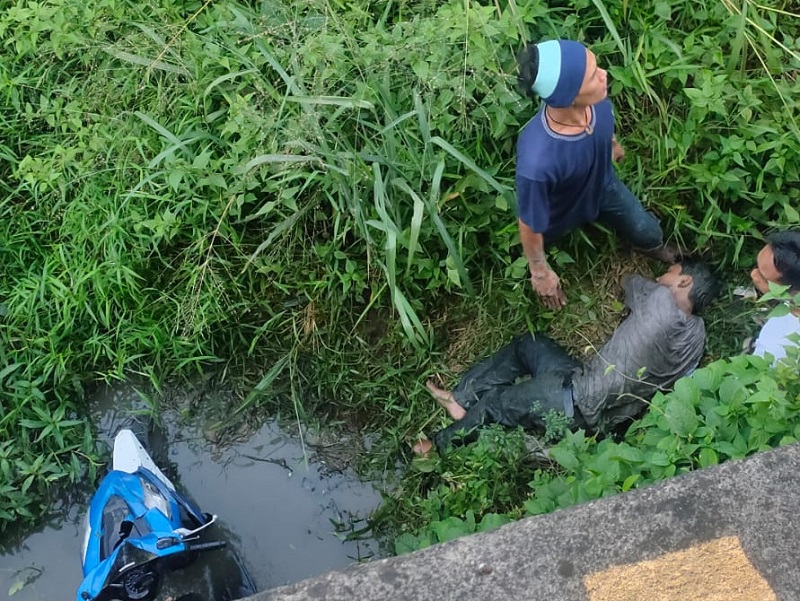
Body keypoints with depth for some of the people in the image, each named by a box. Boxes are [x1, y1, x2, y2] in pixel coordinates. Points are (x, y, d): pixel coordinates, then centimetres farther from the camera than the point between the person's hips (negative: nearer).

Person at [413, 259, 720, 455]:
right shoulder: (698, 334, 0)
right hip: (604, 413, 9)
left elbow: (631, 282, 2)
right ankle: (462, 399, 20)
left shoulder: (661, 299, -20)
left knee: (493, 402, 6)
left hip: (581, 407, -8)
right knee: (527, 344, 18)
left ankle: (441, 445, 29)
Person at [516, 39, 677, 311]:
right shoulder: (537, 162, -52)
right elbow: (530, 225, -32)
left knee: (646, 232, 28)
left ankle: (654, 247, 65)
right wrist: (540, 272, -16)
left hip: (603, 185, 4)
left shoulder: (597, 101, -34)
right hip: (559, 214, -4)